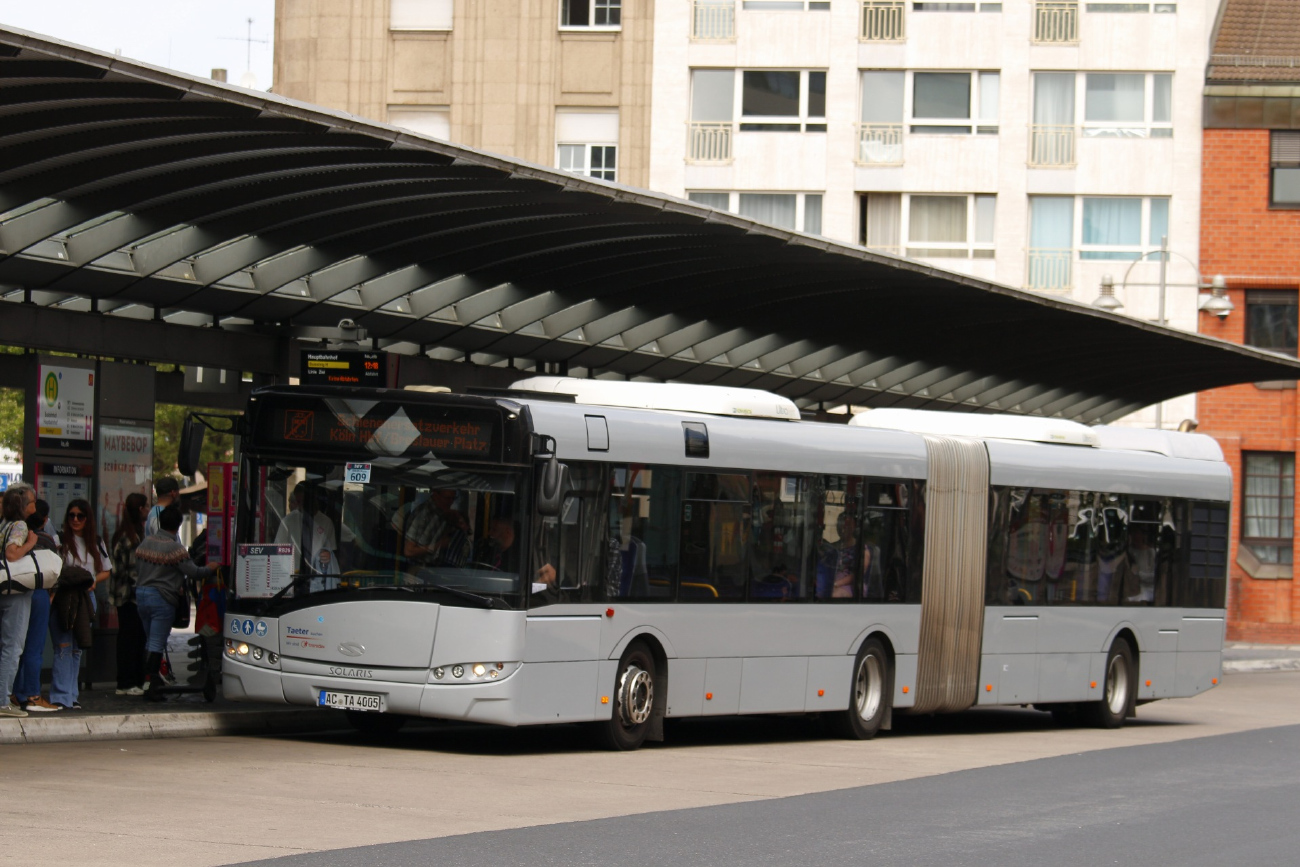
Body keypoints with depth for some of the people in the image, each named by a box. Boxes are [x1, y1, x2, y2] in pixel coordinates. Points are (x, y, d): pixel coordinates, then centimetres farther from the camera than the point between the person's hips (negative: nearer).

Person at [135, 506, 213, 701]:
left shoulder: (144, 544, 10)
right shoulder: (175, 548, -13)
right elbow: (193, 572, -11)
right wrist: (211, 569, 6)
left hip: (141, 595, 7)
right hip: (162, 598, -7)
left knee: (150, 641, 17)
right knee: (157, 644, -5)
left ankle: (153, 681, 19)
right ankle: (150, 686, -9)